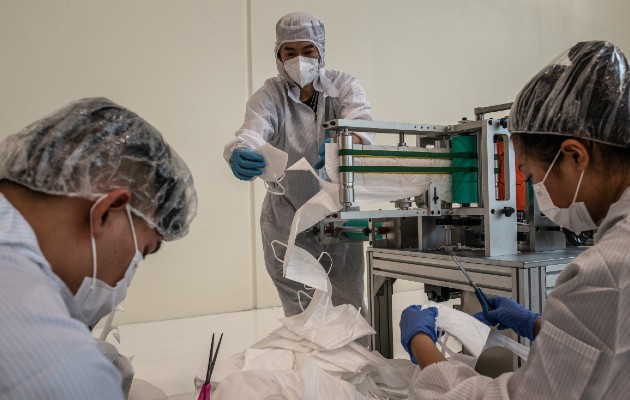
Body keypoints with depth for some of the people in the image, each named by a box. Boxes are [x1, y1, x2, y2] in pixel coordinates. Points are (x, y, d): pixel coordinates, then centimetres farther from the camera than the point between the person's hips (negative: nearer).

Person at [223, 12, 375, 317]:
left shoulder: (344, 86, -5)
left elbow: (362, 126, -24)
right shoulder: (269, 95, -7)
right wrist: (239, 155, -51)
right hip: (288, 223, 0)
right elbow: (252, 133, -27)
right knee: (300, 317, 7)